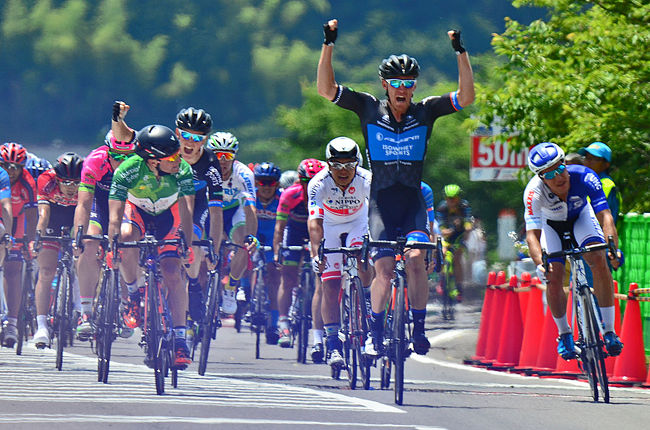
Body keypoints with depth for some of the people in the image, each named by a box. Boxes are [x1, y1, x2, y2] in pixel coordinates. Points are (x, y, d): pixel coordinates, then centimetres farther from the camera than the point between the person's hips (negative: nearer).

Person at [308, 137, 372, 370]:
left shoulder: (367, 180, -28)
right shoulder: (319, 184, -30)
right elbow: (315, 222, -37)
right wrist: (315, 252, -49)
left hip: (358, 223, 0)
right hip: (330, 226, 0)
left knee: (362, 261, -30)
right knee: (330, 285, -10)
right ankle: (334, 345, -7)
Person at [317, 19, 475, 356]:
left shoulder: (425, 111, 0)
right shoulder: (369, 109, -1)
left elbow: (466, 97, -10)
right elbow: (325, 89, -7)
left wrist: (460, 51, -17)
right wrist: (328, 44, -15)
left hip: (413, 201, 1)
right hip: (381, 201, -1)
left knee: (415, 259, -20)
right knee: (384, 270, -12)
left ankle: (419, 329, -10)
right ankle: (375, 334, 5)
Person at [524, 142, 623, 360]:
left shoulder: (583, 177, -35)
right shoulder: (534, 191, -35)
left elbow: (605, 216, -39)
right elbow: (532, 234, -38)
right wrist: (540, 264, -57)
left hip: (581, 217, 0)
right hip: (552, 225, 0)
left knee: (599, 261, -24)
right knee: (553, 279, -15)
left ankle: (609, 331, -18)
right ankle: (564, 334, 11)